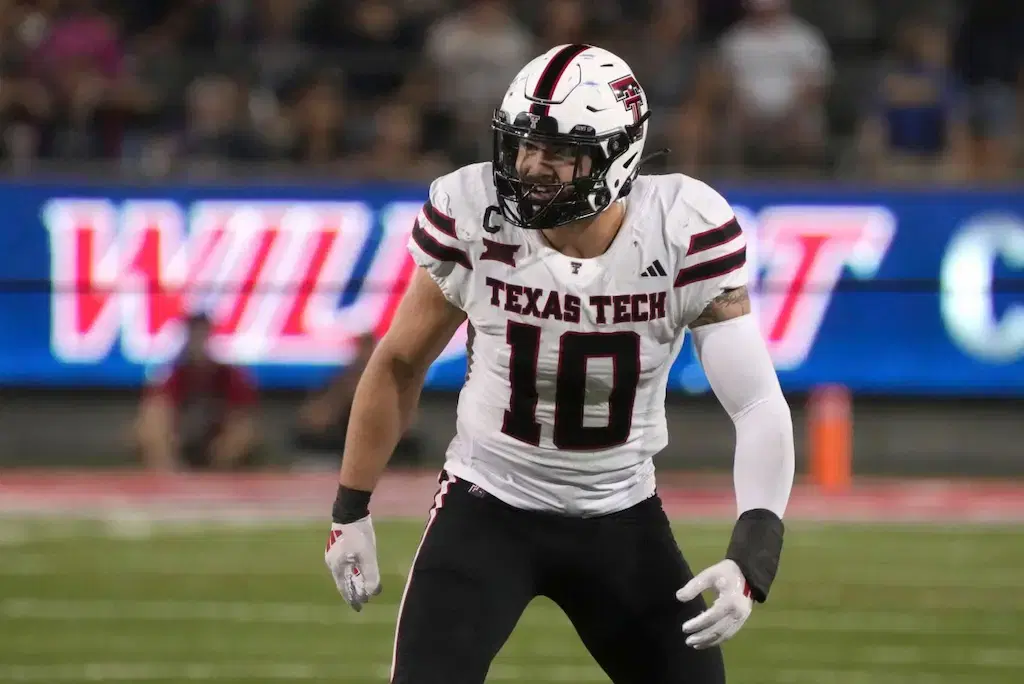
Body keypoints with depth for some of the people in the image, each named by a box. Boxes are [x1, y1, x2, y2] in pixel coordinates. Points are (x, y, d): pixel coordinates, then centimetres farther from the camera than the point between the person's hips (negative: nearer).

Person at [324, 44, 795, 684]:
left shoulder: (684, 233, -20)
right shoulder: (473, 216, -18)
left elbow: (760, 405, -22)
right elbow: (400, 364, 0)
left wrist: (751, 556, -36)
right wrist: (351, 511, 6)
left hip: (622, 517, 1)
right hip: (488, 507, -1)